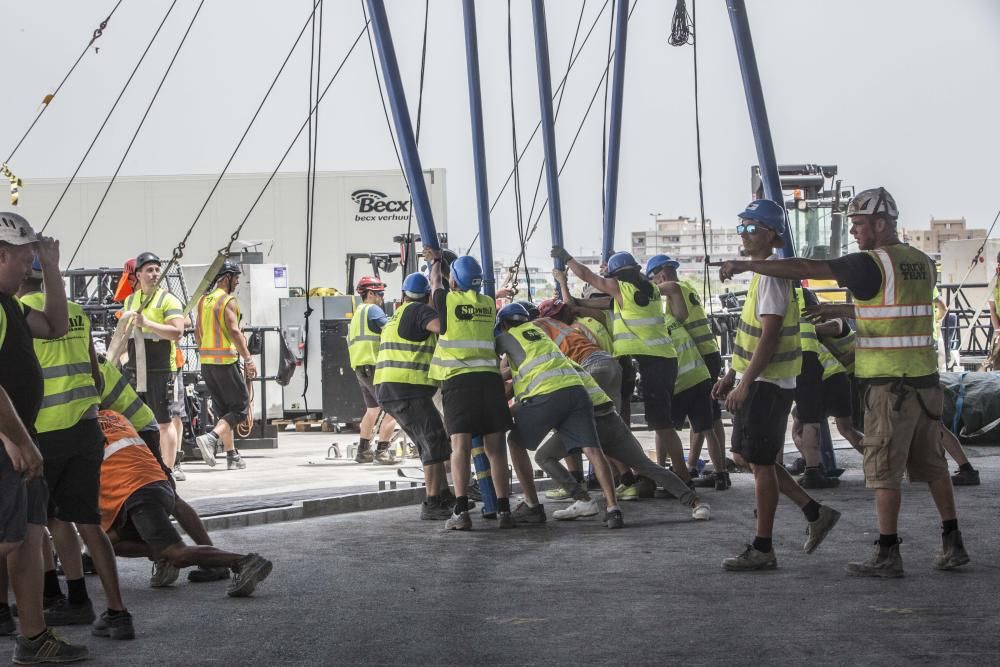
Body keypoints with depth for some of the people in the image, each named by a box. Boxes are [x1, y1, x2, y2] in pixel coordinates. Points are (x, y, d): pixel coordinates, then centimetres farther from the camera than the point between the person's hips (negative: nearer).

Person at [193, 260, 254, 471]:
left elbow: (197, 333, 17)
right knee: (240, 408, -1)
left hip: (206, 361, 8)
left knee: (223, 409, 15)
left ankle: (232, 456, 15)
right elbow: (234, 330, -18)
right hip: (226, 360, -8)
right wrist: (248, 359, -18)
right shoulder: (229, 301, -9)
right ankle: (211, 438, -20)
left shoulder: (203, 301, 14)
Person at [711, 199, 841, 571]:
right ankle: (814, 513, 21)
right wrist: (731, 376, 20)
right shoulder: (761, 274, 15)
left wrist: (744, 384, -23)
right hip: (755, 381, 10)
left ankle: (762, 550, 5)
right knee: (746, 456, 15)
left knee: (760, 461, -3)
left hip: (766, 384, -10)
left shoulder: (771, 276, -16)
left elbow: (769, 337, -22)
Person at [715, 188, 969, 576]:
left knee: (884, 470, -1)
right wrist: (842, 310, 22)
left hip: (889, 384, -7)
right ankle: (952, 545, 17)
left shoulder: (872, 264, -12)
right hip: (926, 380, 7)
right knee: (932, 464, 14)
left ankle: (887, 555, 2)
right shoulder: (923, 264, 11)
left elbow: (805, 269, -12)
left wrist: (746, 265, -8)